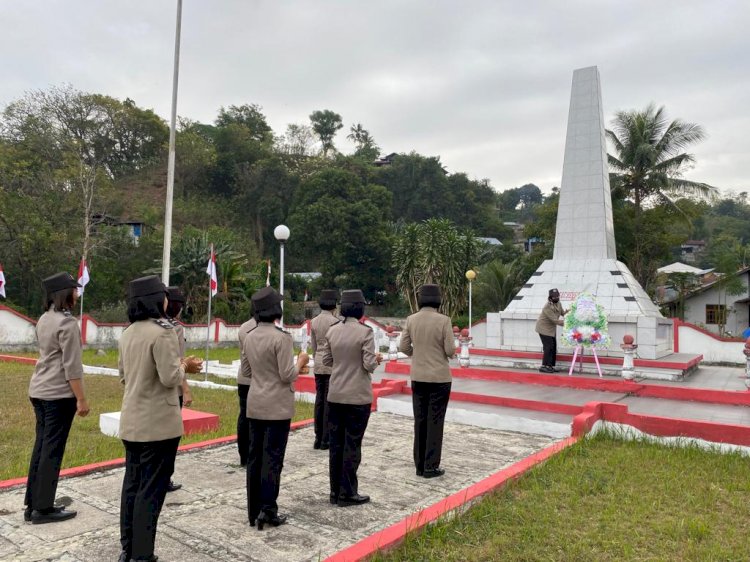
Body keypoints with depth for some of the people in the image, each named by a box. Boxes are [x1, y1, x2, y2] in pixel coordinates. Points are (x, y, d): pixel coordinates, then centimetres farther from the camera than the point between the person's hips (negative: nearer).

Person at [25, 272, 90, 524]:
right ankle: (43, 508, 8)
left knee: (41, 446, 14)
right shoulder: (67, 323, -17)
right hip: (58, 394, -9)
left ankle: (32, 505, 21)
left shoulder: (44, 320, 10)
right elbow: (72, 366, -18)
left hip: (38, 390, 9)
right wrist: (81, 399, -14)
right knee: (52, 450, 0)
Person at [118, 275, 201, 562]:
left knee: (132, 484, 17)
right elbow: (170, 378, -20)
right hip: (158, 424, -8)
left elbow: (124, 376, 16)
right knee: (151, 490, 2)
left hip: (131, 421, 8)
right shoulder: (162, 332, -19)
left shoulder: (128, 333, 7)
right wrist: (184, 365, -2)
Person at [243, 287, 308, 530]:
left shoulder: (249, 337, 4)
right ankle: (267, 511, 7)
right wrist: (300, 362, -1)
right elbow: (288, 376, -18)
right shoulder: (281, 337, -17)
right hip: (277, 407, -7)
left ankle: (254, 511, 21)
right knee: (272, 458, 2)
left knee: (255, 457, 12)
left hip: (255, 405, 7)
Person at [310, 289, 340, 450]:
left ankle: (318, 439, 15)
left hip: (318, 365, 6)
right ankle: (326, 440, 5)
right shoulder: (335, 321, -14)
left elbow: (314, 345, 11)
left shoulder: (314, 322, 5)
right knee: (329, 401, 0)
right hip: (332, 364, -6)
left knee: (319, 401, 10)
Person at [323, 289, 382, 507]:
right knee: (352, 445, 6)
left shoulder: (332, 331, 0)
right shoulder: (365, 332, -14)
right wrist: (376, 359, 5)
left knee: (336, 444, 13)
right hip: (358, 397, -5)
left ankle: (335, 492, 22)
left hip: (335, 395, 5)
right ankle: (347, 494, 15)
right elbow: (369, 365, -15)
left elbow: (326, 361, 7)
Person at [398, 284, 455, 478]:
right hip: (439, 377, -3)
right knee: (435, 422, 5)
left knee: (420, 421, 12)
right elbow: (450, 350, -13)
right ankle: (431, 467, 9)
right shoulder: (443, 320, -13)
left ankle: (420, 465, 18)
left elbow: (403, 347, -1)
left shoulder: (411, 320, -3)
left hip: (418, 377, 4)